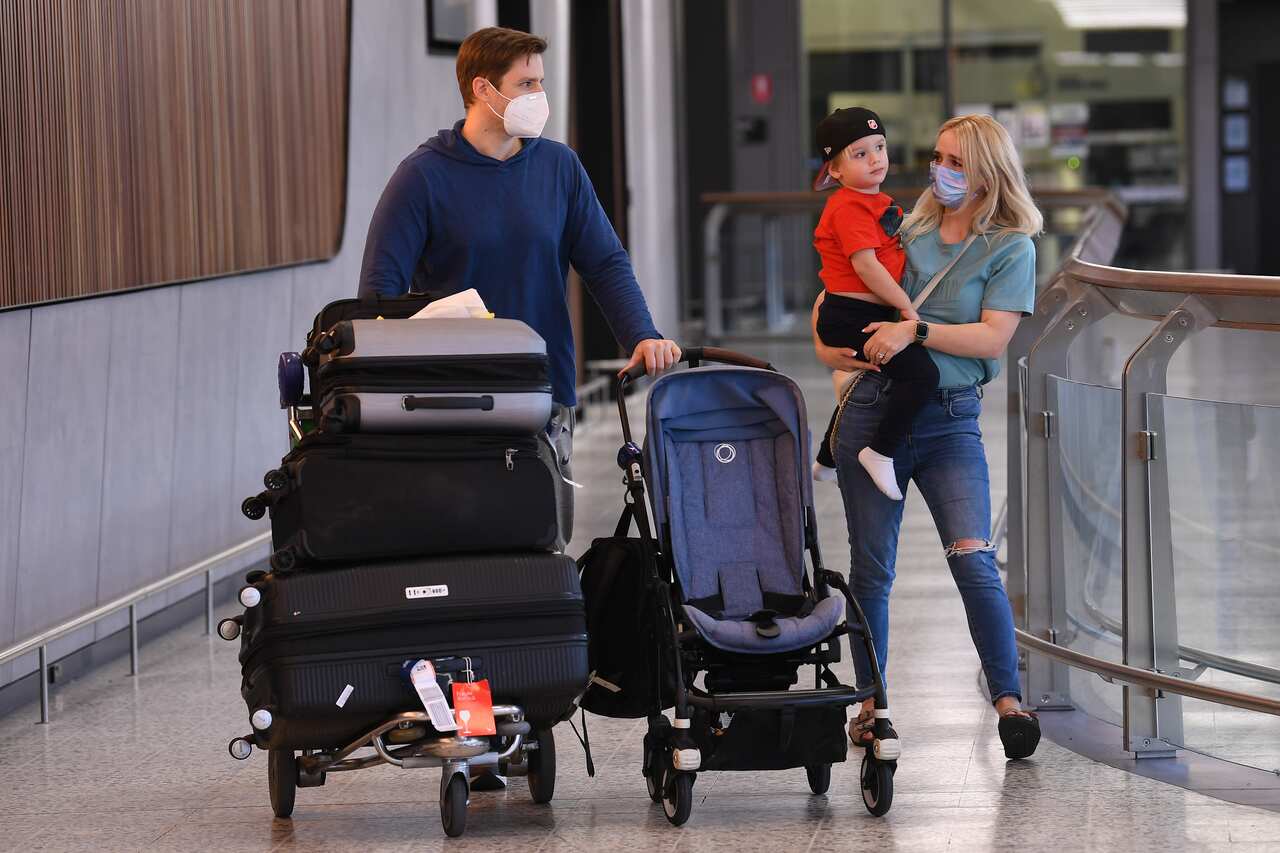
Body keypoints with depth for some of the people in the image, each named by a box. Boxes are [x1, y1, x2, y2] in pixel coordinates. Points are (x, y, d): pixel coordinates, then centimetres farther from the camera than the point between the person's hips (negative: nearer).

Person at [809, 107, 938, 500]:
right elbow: (865, 265, -22)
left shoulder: (879, 202, 16)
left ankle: (826, 460, 47)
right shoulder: (850, 208, -16)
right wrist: (907, 308, -19)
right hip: (852, 316, -11)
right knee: (922, 373, -24)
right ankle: (881, 453, -19)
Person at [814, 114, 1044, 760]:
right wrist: (825, 338, 6)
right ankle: (870, 702, 17)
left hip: (950, 420, -3)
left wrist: (915, 331, -18)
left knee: (972, 557, -17)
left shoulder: (1011, 248, 1)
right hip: (872, 408, 3)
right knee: (871, 567, 6)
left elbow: (992, 338, -10)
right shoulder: (906, 230, 12)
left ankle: (1008, 700, -12)